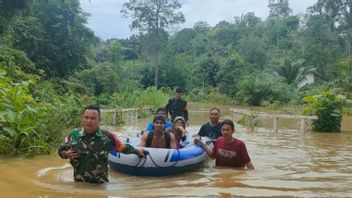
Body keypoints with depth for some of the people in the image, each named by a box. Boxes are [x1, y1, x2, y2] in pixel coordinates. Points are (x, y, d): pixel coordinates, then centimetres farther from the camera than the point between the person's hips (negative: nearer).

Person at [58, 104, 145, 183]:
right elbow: (61, 150, 6)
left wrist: (137, 151, 13)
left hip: (100, 183, -1)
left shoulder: (107, 136, -12)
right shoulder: (73, 135, -8)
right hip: (79, 182, 1)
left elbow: (122, 147, 3)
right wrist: (66, 154, -16)